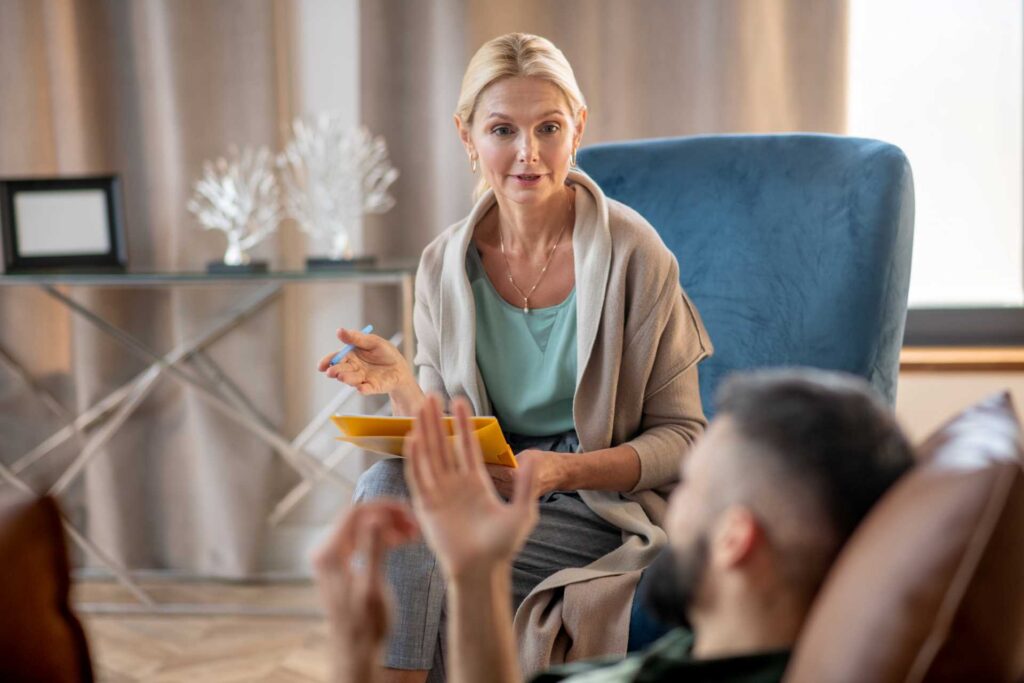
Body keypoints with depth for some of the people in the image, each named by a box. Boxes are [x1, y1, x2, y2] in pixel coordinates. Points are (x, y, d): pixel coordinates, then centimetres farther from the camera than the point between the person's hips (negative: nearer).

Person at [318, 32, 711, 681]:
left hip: (603, 510, -4)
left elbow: (682, 436, -5)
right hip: (483, 499, 4)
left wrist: (563, 470, -21)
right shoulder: (444, 266, 2)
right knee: (390, 481, -27)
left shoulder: (633, 255, -9)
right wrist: (404, 388, -17)